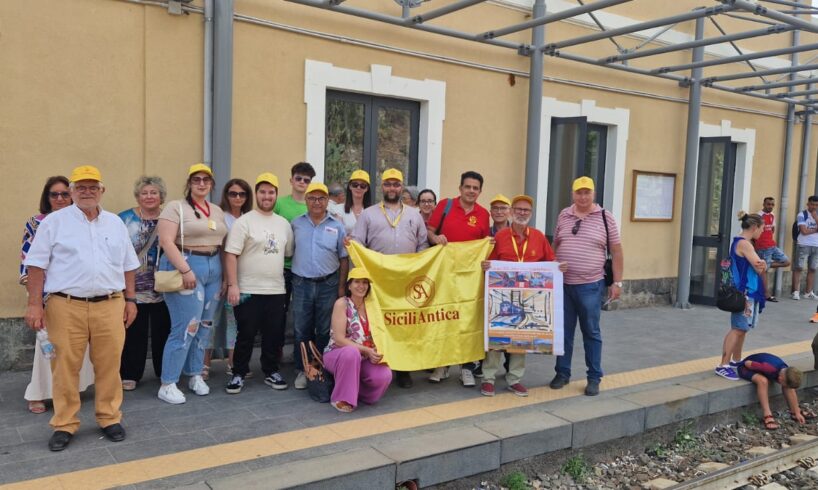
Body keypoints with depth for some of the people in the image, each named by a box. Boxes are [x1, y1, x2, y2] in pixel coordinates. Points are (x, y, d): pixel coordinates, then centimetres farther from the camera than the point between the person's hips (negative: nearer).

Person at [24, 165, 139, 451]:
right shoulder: (54, 222, 2)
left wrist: (130, 300, 12)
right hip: (66, 307, -2)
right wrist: (34, 304, -6)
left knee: (109, 366, 7)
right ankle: (64, 425, 17)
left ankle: (109, 419, 20)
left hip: (110, 306, 3)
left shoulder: (115, 223, 13)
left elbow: (128, 265, 16)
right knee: (65, 368, 4)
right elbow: (36, 264, 0)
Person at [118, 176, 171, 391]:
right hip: (133, 288, -1)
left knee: (163, 331, 8)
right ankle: (129, 375, 16)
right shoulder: (125, 219, 3)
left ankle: (165, 372, 22)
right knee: (134, 333, 3)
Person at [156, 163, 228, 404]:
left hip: (213, 268, 7)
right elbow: (166, 241, -15)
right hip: (186, 267, -7)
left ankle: (196, 375, 25)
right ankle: (167, 385, 1)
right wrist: (185, 270, -22)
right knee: (185, 328, -9)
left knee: (204, 327, 10)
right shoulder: (176, 207, -5)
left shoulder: (217, 211, 15)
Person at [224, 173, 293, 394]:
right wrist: (232, 285, -16)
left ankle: (271, 372, 26)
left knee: (274, 335, 11)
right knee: (246, 335, 3)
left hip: (276, 291, 5)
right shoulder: (244, 222, -5)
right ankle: (238, 374, 17)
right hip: (248, 291, -4)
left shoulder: (284, 224, 11)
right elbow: (231, 255, -10)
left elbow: (289, 254, 16)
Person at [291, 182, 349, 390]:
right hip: (301, 284, 1)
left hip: (328, 285, 0)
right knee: (302, 330, 6)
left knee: (325, 331, 7)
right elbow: (288, 252, 7)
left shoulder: (337, 227, 3)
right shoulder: (296, 224, 5)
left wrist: (341, 286, 1)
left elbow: (344, 259, 6)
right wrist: (289, 280, -1)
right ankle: (302, 370, 18)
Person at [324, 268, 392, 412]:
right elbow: (339, 339, -18)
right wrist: (366, 350, -24)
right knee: (352, 352, -39)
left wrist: (375, 353, -12)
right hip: (337, 354, -4)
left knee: (384, 375, -25)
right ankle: (342, 398, -20)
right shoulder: (342, 303, -12)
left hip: (364, 358, 5)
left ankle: (358, 391, 8)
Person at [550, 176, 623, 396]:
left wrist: (617, 282, -4)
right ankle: (562, 373, 22)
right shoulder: (564, 215, 6)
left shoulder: (605, 217, -2)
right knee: (564, 331, 10)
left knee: (591, 332, 5)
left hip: (590, 285, -3)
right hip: (563, 283, 3)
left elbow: (616, 251, 0)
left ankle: (594, 378, 16)